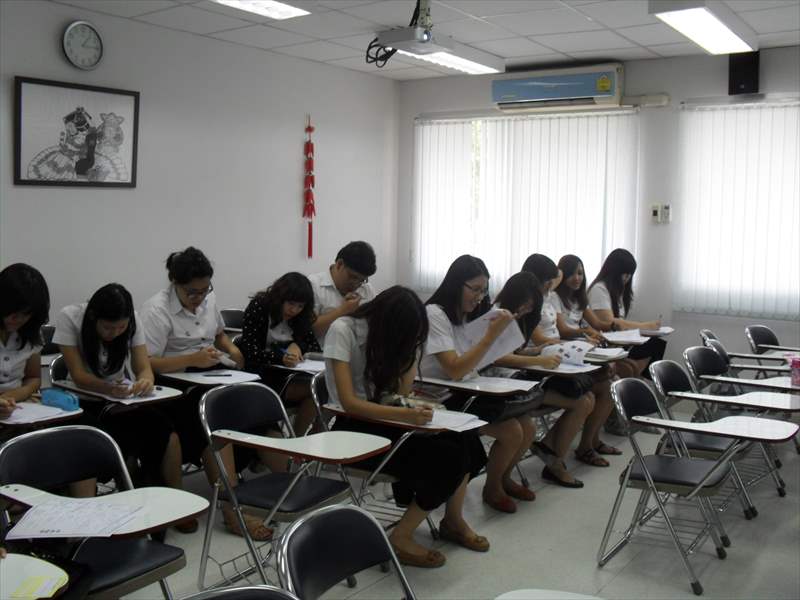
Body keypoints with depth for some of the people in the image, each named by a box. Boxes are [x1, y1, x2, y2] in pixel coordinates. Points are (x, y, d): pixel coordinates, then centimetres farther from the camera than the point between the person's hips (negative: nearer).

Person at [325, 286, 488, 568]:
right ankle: (400, 538, -10)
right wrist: (405, 414, -35)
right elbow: (350, 403, -24)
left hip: (382, 417, 7)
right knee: (446, 459, -24)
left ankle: (453, 522, 5)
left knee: (465, 440, -16)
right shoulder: (343, 330, -17)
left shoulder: (390, 334, 5)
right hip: (354, 427, -7)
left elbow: (402, 390, -1)